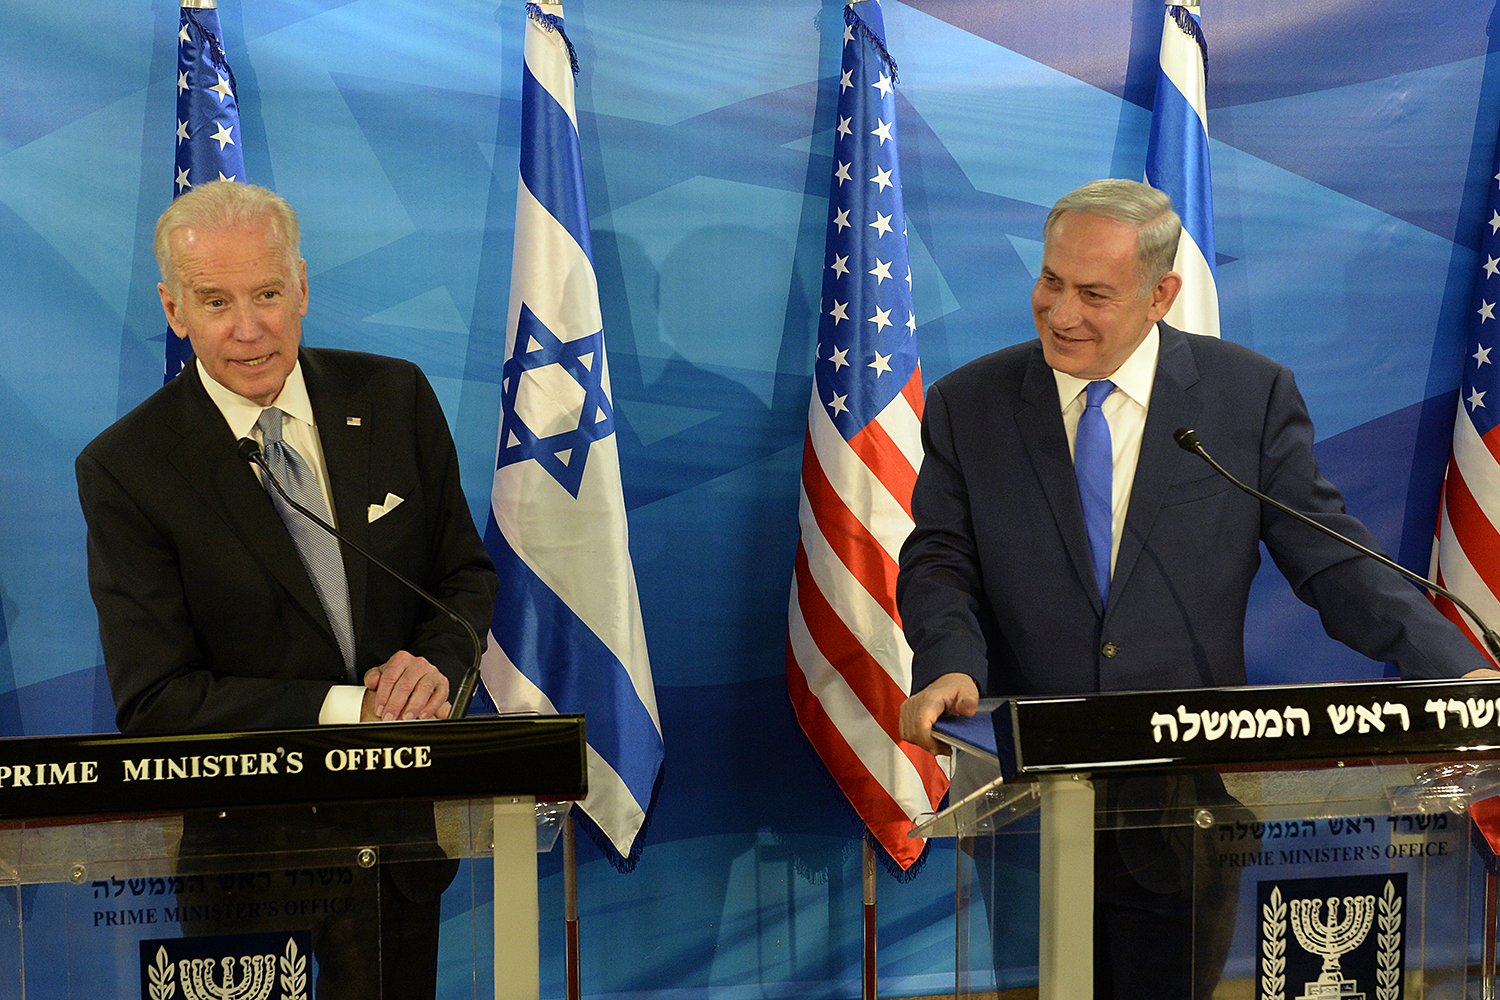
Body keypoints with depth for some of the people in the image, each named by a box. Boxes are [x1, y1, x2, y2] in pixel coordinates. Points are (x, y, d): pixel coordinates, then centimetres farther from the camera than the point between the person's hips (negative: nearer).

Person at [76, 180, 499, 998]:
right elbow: (153, 701, -17)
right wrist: (344, 710, -24)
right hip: (245, 839, -3)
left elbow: (467, 573, 5)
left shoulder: (395, 398, -4)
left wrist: (434, 663, -17)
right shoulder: (124, 469, -15)